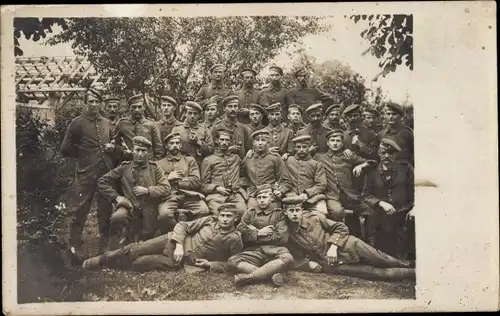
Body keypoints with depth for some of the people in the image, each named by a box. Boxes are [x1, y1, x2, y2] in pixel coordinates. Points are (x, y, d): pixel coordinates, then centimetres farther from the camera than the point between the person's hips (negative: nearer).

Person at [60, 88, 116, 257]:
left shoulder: (108, 124, 12)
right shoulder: (78, 123, -3)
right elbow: (65, 149, -3)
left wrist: (112, 148, 4)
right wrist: (83, 155, 0)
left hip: (106, 173, 4)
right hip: (85, 174, -4)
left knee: (106, 210, 12)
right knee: (80, 210, 1)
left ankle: (105, 245, 25)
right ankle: (74, 246, 15)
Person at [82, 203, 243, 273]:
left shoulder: (235, 240, -8)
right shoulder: (209, 220, 2)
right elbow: (182, 226, 3)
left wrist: (210, 265, -18)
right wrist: (179, 245, -13)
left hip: (182, 261, -3)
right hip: (174, 241, 3)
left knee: (138, 263, -16)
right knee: (137, 249, -10)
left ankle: (109, 265, 7)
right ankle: (104, 258, 11)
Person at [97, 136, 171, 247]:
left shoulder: (154, 168, 5)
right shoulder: (124, 168, 5)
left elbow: (166, 189, -2)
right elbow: (102, 181, 8)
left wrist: (147, 190, -14)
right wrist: (116, 197, -3)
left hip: (149, 211, 1)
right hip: (130, 207, -1)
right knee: (117, 217, -32)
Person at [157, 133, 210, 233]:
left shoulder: (190, 160, 21)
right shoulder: (160, 164, 21)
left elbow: (196, 181, 7)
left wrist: (176, 182, 0)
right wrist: (168, 178, -2)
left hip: (189, 195, 0)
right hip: (169, 196, 0)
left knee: (204, 211, -32)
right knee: (164, 214, -35)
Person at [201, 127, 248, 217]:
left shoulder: (236, 158, 24)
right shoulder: (208, 160, 16)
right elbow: (204, 185, 12)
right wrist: (217, 188, -4)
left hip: (235, 194, 2)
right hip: (216, 195, -2)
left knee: (243, 211, -29)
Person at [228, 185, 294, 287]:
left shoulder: (278, 214, 13)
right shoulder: (249, 212, 18)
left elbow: (283, 237, -2)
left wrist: (255, 234, -1)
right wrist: (259, 232, -2)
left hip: (274, 250, -1)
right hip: (253, 251, 1)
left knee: (288, 259, -35)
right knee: (232, 261, -27)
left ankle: (248, 277, -34)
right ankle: (272, 274, -32)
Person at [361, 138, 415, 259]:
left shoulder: (406, 168, 5)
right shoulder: (372, 172, 5)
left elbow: (414, 189, 3)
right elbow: (366, 194, 2)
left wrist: (414, 207, -10)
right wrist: (381, 203, -12)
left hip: (404, 215, -1)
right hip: (383, 219, 1)